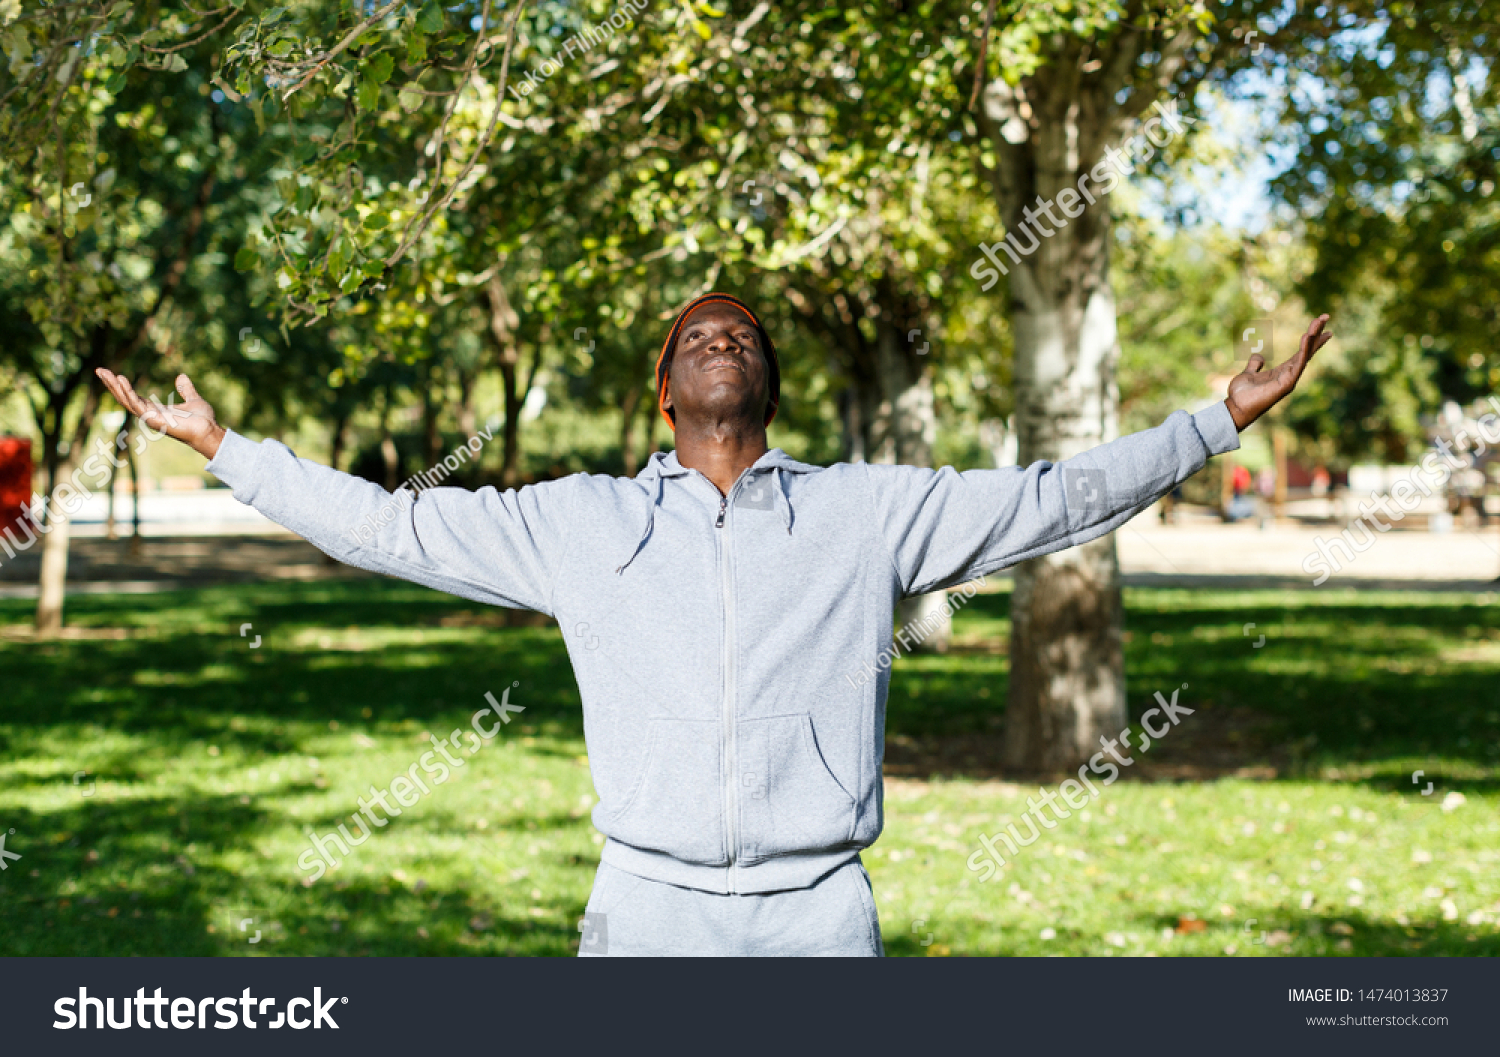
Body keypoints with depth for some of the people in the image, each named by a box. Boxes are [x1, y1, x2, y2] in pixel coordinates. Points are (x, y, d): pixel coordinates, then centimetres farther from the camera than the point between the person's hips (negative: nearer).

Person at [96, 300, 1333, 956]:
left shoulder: (868, 511, 11)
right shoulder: (581, 520, 13)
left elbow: (1057, 498, 12)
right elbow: (388, 526, 16)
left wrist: (1223, 420, 9)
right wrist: (224, 446, 16)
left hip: (818, 909, 0)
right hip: (651, 909, 0)